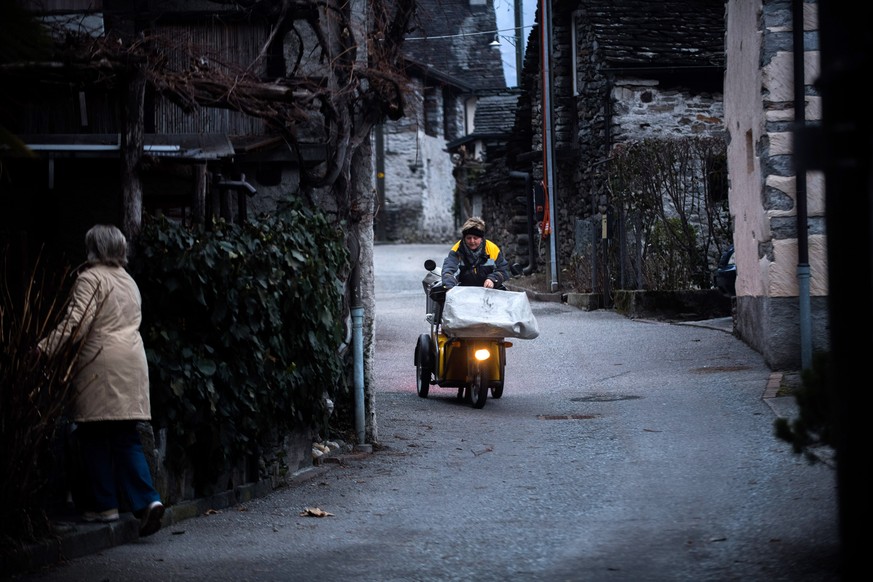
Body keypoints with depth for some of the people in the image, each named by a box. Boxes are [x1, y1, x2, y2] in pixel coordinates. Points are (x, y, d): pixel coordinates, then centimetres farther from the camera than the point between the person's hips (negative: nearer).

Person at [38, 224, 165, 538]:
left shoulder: (90, 278, -6)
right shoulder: (128, 280, 20)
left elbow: (75, 323, -17)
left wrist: (44, 348, -19)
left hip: (100, 364, -7)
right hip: (132, 362, 7)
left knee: (95, 438, 2)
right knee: (127, 438, 6)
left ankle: (105, 505, 3)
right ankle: (147, 500, -7)